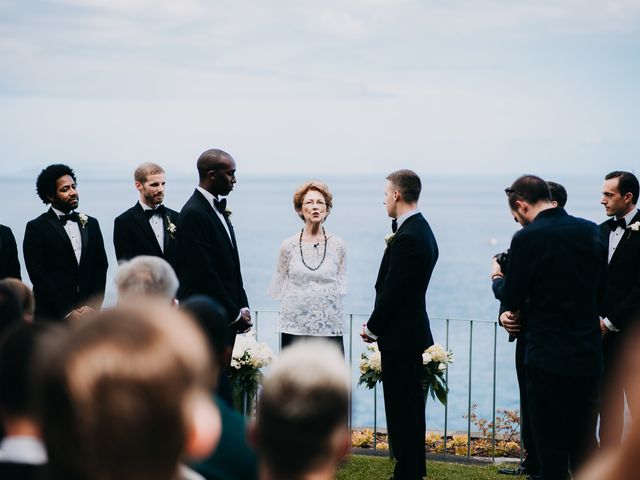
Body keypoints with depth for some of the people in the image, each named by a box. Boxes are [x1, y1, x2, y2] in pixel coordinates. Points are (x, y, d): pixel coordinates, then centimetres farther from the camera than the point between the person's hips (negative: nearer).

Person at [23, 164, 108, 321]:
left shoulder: (91, 224, 14)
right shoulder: (36, 228, 0)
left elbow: (100, 267, 12)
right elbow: (38, 275, -6)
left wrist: (93, 306, -2)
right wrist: (67, 313, -11)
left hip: (89, 313, 3)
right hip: (51, 315, -3)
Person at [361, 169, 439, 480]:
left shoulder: (406, 238, -20)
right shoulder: (421, 230, 11)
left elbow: (392, 292, -19)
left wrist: (372, 328, -10)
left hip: (399, 337, -10)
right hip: (412, 331, 10)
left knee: (401, 409, -4)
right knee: (410, 406, 17)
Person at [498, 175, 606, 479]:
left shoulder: (528, 238, -14)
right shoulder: (591, 231, 3)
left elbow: (511, 299, -8)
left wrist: (497, 277, 15)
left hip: (548, 358, -5)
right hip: (589, 356, 6)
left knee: (552, 451, 3)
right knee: (585, 446, 16)